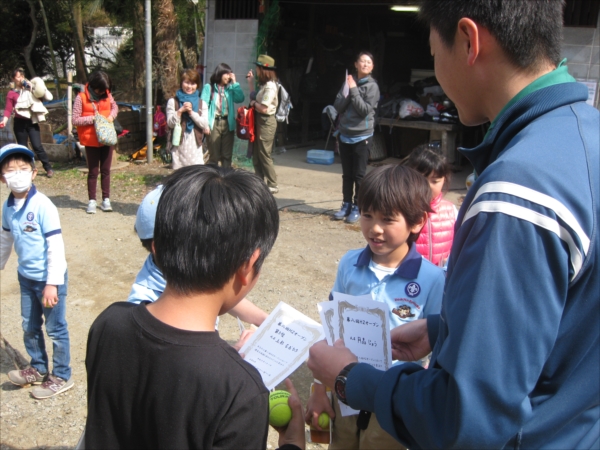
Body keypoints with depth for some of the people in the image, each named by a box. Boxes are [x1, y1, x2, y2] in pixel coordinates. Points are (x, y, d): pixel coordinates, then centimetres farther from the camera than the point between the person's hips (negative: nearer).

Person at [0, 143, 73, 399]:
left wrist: (52, 283, -21)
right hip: (26, 277, 7)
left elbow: (56, 246, -21)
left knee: (55, 329, 6)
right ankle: (38, 368, 40)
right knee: (29, 327, 20)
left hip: (49, 279, -7)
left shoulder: (42, 206, -21)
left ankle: (61, 377, 22)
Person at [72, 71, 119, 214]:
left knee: (105, 170, 8)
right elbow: (75, 120, -10)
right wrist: (92, 118, -20)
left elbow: (115, 107, 19)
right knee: (93, 171, 3)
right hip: (91, 140, -4)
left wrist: (112, 115, -2)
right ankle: (92, 201, 11)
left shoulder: (107, 95, 1)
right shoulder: (81, 98, -10)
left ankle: (106, 200, 16)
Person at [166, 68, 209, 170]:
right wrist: (181, 110, -15)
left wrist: (191, 112, -14)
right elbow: (170, 123, -3)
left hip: (195, 146, 1)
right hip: (179, 145, -1)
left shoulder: (201, 103, 8)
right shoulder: (173, 101, 4)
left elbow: (204, 124, -3)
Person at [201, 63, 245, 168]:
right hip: (214, 123, -4)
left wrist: (234, 83, -1)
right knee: (214, 155, 2)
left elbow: (240, 99, -3)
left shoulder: (230, 88, 11)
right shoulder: (209, 87, -1)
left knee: (227, 155, 8)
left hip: (227, 123, 4)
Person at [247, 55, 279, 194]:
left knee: (264, 155, -3)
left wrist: (254, 103, -5)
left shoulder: (270, 86, -19)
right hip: (260, 121, 10)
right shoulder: (264, 84, 11)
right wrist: (250, 82, 16)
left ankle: (272, 185, 6)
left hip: (266, 122, -10)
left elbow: (263, 108, -23)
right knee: (256, 155, 13)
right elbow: (255, 98, 11)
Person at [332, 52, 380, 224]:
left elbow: (365, 110, -13)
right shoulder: (349, 82, 6)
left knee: (359, 175, 1)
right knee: (347, 174, 11)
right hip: (345, 136, 4)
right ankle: (346, 205, 22)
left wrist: (354, 90, -14)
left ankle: (357, 208, 10)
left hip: (362, 137, -4)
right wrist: (346, 92, -15)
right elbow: (337, 106, 1)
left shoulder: (372, 86, -5)